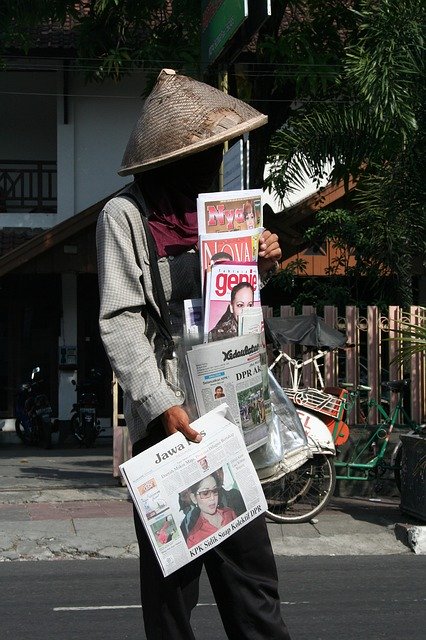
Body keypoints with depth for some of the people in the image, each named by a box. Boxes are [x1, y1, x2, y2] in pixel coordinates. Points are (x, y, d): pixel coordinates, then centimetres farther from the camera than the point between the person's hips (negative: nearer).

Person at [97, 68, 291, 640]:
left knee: (248, 558, 5)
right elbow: (120, 322, -10)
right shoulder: (126, 214, -4)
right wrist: (163, 404, -18)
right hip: (167, 415, -6)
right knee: (172, 570, 0)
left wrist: (260, 266, 6)